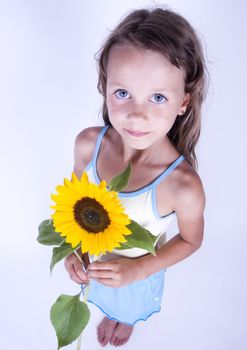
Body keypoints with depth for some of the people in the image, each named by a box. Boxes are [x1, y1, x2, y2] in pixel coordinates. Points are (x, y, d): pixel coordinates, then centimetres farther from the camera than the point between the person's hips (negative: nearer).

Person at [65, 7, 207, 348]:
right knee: (105, 297, 37)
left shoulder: (183, 185, -40)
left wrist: (138, 269, -23)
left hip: (138, 271, -2)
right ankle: (110, 314, 74)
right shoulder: (88, 143, -29)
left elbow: (191, 240, -18)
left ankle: (127, 320, 72)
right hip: (93, 257, 2)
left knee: (131, 305, 35)